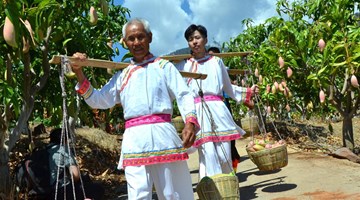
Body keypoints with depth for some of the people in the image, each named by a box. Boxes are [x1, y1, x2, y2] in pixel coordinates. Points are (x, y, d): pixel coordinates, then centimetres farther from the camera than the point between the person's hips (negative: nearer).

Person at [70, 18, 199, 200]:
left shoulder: (164, 66, 10)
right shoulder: (122, 75, 20)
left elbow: (184, 95, 1)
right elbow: (98, 100, 18)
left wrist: (190, 121, -18)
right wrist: (79, 74, 7)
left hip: (162, 133, -2)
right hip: (134, 139, 3)